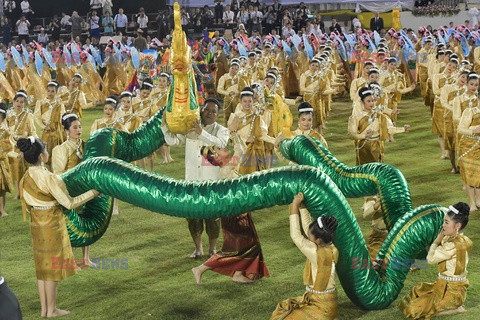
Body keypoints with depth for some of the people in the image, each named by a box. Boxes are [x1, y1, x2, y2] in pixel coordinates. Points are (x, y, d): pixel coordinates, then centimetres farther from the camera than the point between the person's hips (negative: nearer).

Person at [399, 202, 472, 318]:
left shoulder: (454, 245, -26)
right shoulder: (463, 240, 3)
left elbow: (431, 259, -18)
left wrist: (437, 240, -7)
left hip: (451, 291, -10)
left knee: (412, 310, -11)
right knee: (416, 291, 27)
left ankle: (453, 309, -7)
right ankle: (452, 306, 13)